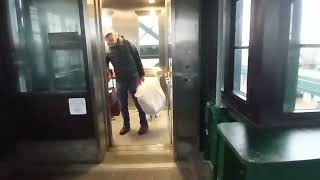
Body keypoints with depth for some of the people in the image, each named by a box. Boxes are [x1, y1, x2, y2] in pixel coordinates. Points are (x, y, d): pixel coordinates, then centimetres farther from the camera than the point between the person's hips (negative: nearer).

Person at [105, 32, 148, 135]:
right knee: (123, 105, 10)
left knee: (138, 102, 4)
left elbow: (137, 59, -2)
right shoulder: (109, 51, 3)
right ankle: (126, 125, 28)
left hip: (133, 78, -3)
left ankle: (144, 124, 19)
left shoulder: (127, 44, -4)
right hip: (120, 80, 3)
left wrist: (141, 74, -3)